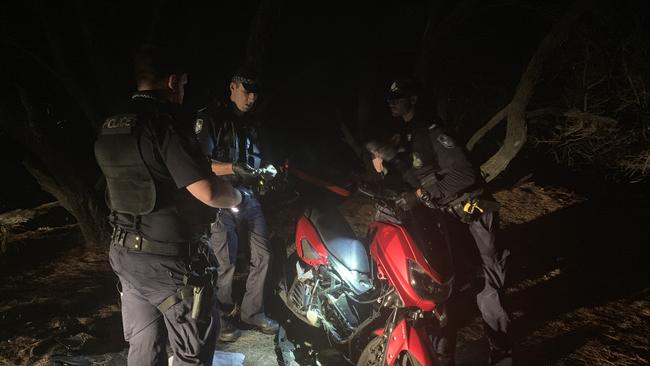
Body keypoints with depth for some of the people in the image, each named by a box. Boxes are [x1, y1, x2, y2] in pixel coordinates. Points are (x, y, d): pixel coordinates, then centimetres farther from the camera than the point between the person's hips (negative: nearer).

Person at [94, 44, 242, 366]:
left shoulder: (109, 130, 6)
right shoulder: (166, 125, -20)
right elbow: (207, 191, -28)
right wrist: (236, 196, -6)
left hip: (125, 254, 8)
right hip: (168, 259, -8)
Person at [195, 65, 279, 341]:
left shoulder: (251, 124, 18)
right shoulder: (210, 117, -5)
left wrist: (265, 170, 6)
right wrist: (232, 168, -23)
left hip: (248, 196, 7)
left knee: (262, 254, 6)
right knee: (226, 261, -6)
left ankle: (252, 311, 20)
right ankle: (222, 317, 12)